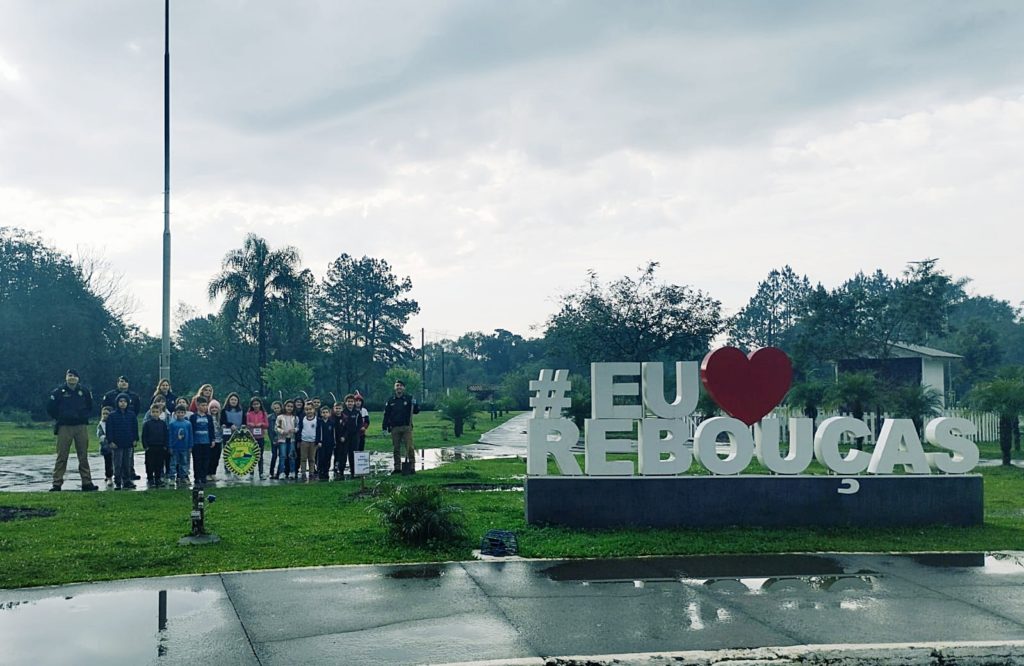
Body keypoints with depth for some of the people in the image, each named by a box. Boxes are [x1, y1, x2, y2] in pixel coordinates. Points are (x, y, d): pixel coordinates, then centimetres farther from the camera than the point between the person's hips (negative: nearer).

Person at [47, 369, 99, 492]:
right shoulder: (58, 392, -1)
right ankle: (57, 483, 1)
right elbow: (50, 408, 6)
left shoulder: (84, 391, 7)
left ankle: (87, 482, 10)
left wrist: (84, 416, 6)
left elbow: (90, 407, 20)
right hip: (64, 427, -2)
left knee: (83, 456, 6)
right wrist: (60, 418, 1)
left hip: (81, 427, 2)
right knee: (62, 456, -3)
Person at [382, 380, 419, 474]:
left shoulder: (409, 399, 6)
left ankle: (411, 467, -4)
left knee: (410, 447, -8)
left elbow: (416, 411, 5)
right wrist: (385, 427, 4)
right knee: (396, 449, 5)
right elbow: (386, 414, 10)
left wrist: (415, 405, -16)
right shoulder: (390, 401, 10)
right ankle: (397, 468, 10)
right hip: (395, 428, 2)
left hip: (406, 427, -2)